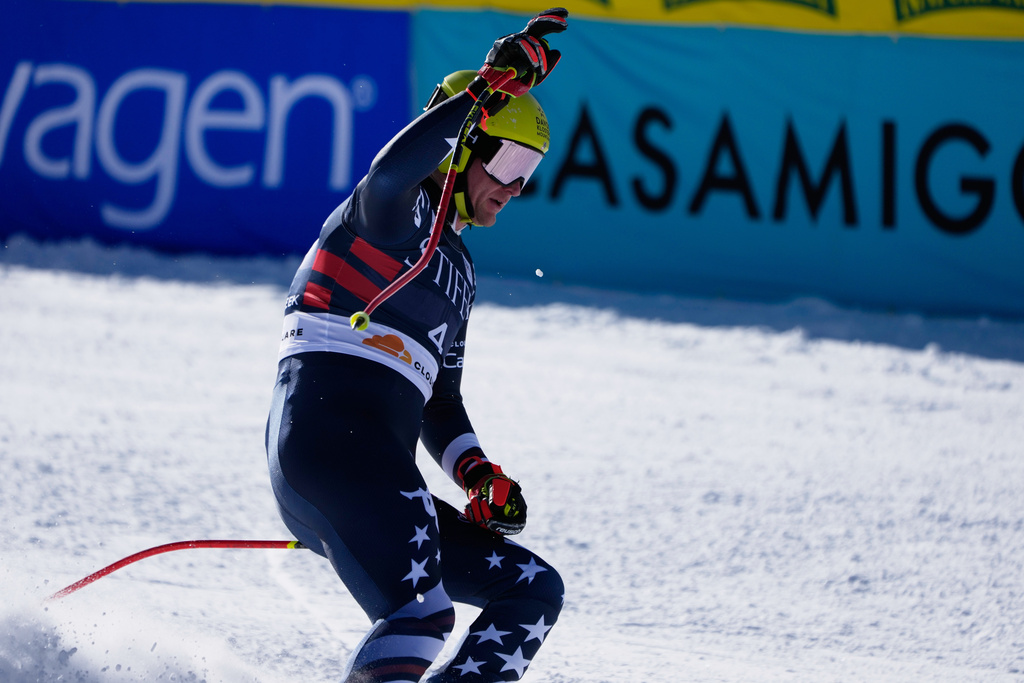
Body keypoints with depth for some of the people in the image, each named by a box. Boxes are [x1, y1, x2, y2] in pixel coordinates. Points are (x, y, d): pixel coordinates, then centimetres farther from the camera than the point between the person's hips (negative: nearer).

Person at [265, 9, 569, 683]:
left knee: (534, 590, 7)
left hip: (381, 475, 9)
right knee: (421, 614, -25)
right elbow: (391, 173, -25)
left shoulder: (457, 266, 29)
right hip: (326, 433, -9)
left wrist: (476, 473, 13)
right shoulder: (396, 212, 3)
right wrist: (492, 86, -27)